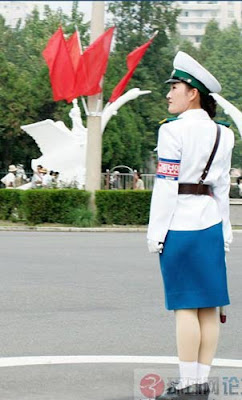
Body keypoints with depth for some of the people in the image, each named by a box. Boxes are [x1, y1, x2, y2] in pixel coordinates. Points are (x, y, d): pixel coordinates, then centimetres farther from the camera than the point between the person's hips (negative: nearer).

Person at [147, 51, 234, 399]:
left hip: (180, 224, -7)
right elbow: (222, 187, 14)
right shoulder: (221, 134, 11)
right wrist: (225, 232, 18)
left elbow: (166, 185, -13)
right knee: (209, 306, 6)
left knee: (185, 305, -5)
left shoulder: (174, 131, -11)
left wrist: (156, 233, -9)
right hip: (211, 224, 7)